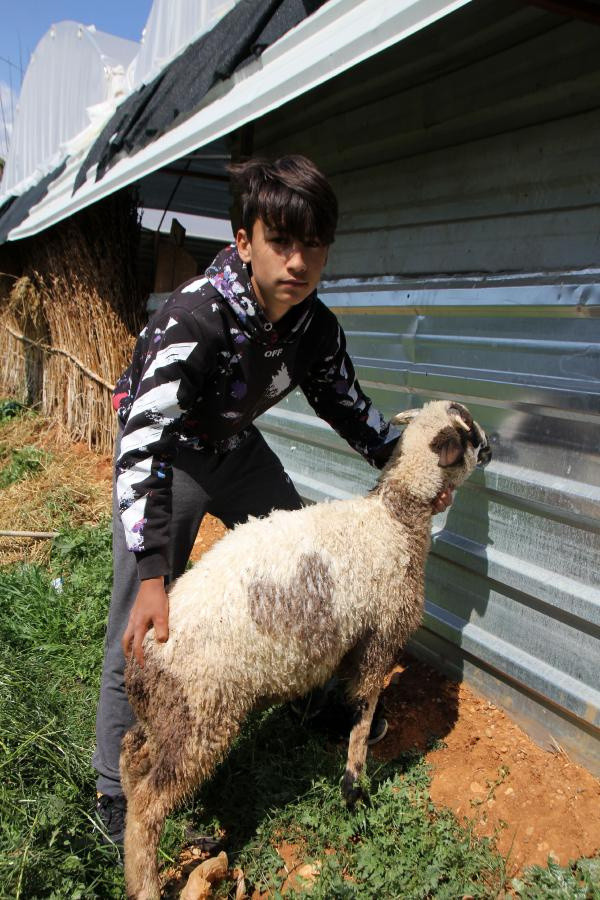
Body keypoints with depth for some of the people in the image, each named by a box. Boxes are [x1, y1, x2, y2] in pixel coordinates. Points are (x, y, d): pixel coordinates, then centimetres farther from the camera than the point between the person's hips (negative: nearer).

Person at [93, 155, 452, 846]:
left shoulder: (315, 326, -14)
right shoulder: (193, 317, -35)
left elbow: (346, 406, 4)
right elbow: (142, 443, -42)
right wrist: (152, 576, -49)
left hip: (237, 450, 6)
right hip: (162, 455, -6)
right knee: (141, 631, -9)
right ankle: (116, 788, 12)